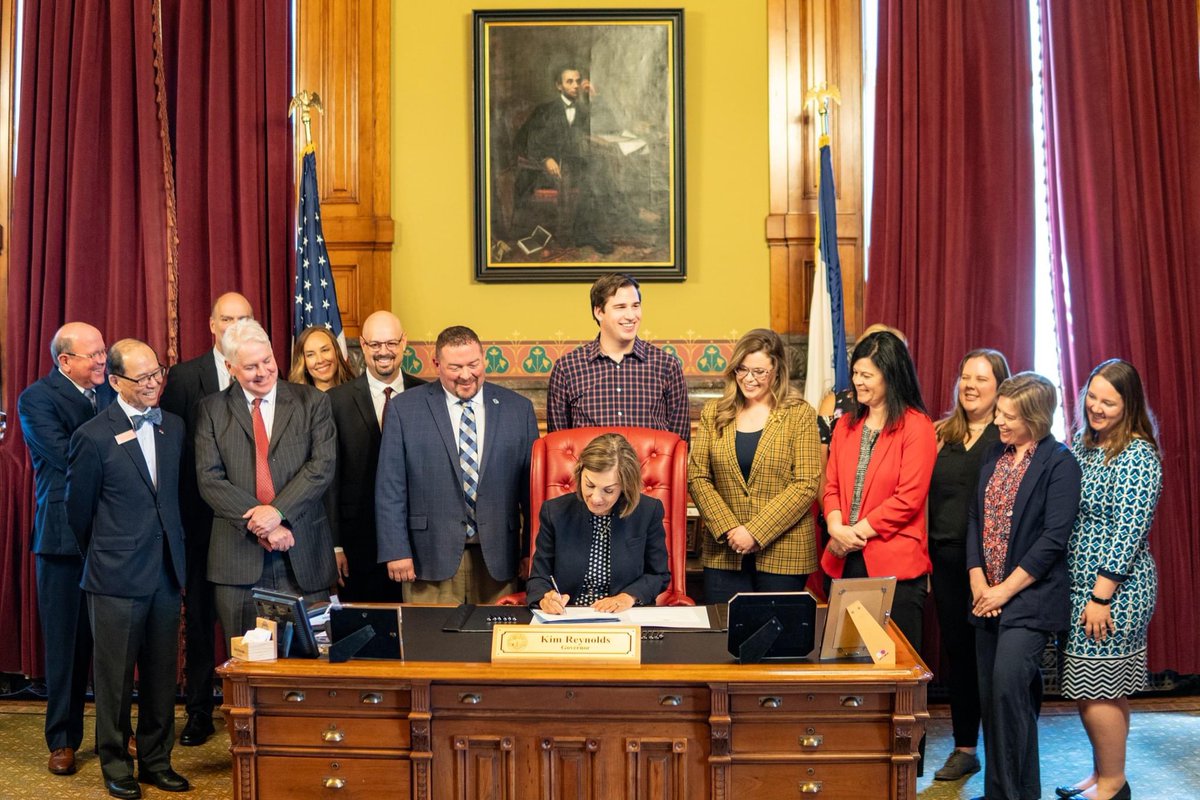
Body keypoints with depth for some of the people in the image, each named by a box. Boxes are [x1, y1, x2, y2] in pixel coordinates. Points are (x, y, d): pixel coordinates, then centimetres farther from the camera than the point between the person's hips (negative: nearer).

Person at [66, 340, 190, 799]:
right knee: (115, 675, 6)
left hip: (167, 571, 5)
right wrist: (103, 557, 10)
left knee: (161, 673, 12)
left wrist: (175, 550, 13)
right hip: (117, 575, -5)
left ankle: (156, 760, 25)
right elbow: (79, 509, 0)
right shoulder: (94, 436, -9)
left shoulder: (174, 428, 7)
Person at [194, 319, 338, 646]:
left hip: (302, 557, 0)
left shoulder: (311, 402, 6)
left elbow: (322, 465, -4)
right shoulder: (212, 409, 7)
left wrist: (277, 511, -16)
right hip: (239, 557, 0)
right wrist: (258, 524, -12)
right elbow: (209, 480, -2)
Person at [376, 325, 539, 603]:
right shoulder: (404, 409, 2)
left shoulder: (518, 409, 6)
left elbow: (532, 484, 7)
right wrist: (396, 550, -6)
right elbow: (390, 487, 0)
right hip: (430, 557, -1)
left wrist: (532, 551, 5)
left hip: (497, 558, 1)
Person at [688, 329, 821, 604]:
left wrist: (756, 532, -14)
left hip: (783, 555, -2)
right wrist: (728, 528, -10)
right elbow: (697, 477, 3)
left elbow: (806, 485, -8)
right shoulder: (713, 412, 7)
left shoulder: (800, 415, -1)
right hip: (724, 553, 3)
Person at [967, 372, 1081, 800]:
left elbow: (1053, 538, -14)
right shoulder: (995, 454, 11)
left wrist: (1005, 590, -13)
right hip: (987, 597, 6)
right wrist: (978, 581, -1)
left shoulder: (1060, 463, -8)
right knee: (991, 695, 10)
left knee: (1008, 688, -15)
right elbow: (975, 518, 10)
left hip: (1030, 595, -6)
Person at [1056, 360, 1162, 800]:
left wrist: (1101, 597, -19)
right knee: (1099, 689, 15)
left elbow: (1129, 532, -18)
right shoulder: (1083, 446, 10)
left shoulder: (1137, 456, -14)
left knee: (1097, 690, -1)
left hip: (1113, 589, -7)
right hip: (1078, 584, 7)